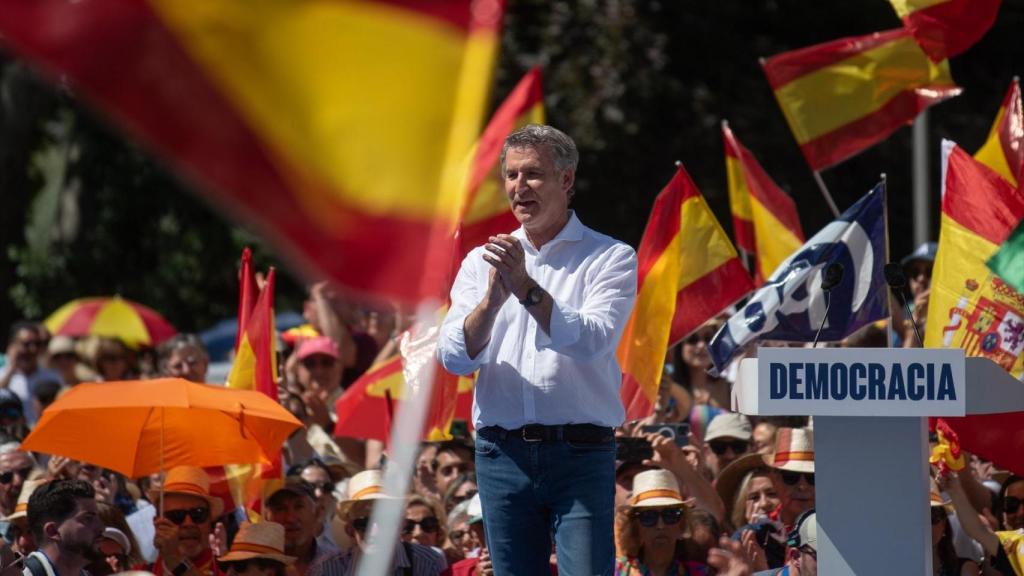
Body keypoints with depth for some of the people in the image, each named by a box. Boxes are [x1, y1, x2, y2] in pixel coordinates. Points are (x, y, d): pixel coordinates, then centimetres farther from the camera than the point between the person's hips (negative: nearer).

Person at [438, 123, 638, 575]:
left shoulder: (611, 258, 3)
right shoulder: (481, 262, 13)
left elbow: (591, 341, -12)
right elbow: (454, 356, 2)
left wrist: (527, 288, -20)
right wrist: (493, 297, -15)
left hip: (581, 456, -4)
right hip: (502, 453, 4)